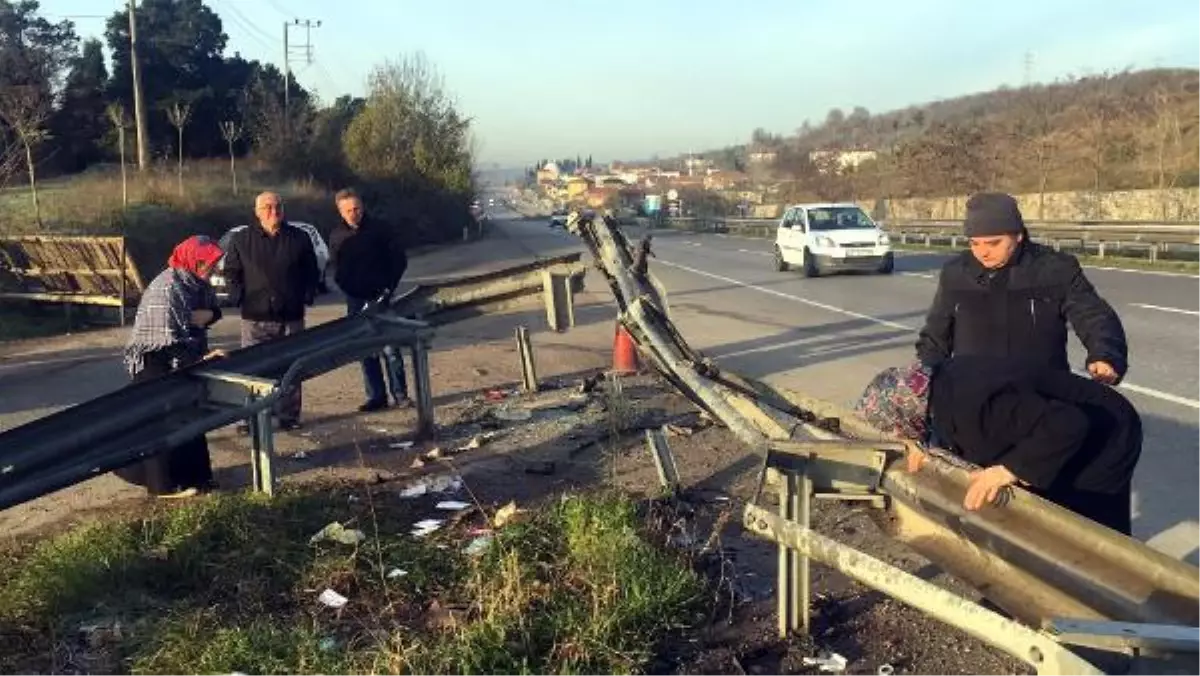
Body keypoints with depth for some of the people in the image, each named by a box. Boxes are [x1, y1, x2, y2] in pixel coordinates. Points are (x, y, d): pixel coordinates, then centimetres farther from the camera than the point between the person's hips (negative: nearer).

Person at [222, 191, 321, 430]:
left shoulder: (299, 238, 7)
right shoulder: (241, 240, 5)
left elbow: (312, 272, 13)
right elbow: (231, 272, 9)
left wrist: (307, 296, 3)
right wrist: (239, 297, -2)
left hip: (291, 316, 1)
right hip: (255, 318, -1)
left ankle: (288, 416, 16)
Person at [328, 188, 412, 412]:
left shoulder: (379, 229, -4)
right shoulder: (336, 236, 6)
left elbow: (400, 258, -2)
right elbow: (337, 270, 12)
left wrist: (389, 286, -7)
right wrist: (348, 289, -2)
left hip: (381, 298, -3)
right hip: (356, 301, 3)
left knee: (390, 348, -4)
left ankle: (400, 394, 4)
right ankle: (376, 396, 14)